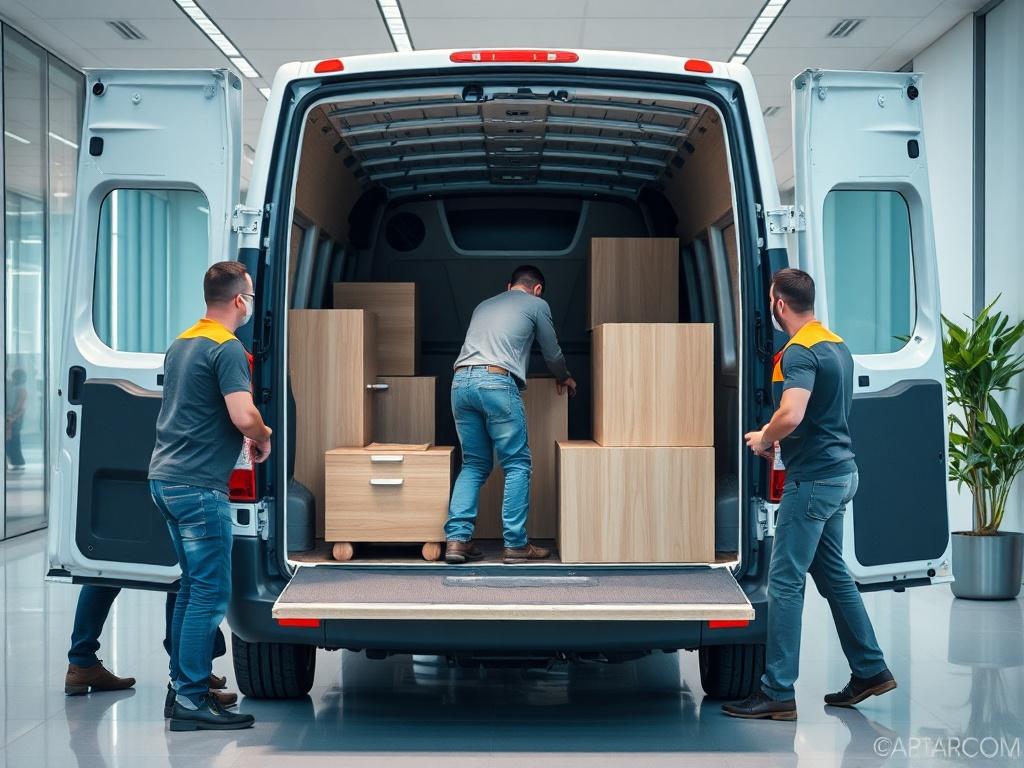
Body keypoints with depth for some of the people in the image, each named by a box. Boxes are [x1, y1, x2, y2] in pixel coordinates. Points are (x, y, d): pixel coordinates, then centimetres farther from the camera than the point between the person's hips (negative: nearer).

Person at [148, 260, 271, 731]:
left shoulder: (181, 343, 14)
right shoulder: (227, 348, -14)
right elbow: (243, 416, -24)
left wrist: (252, 434, 22)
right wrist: (264, 439, -3)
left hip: (165, 477, 9)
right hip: (199, 485, -9)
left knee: (193, 586, 16)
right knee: (211, 593, -6)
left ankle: (182, 686, 20)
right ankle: (192, 701, -6)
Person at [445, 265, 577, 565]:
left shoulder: (483, 305, 30)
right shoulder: (536, 305, 16)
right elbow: (552, 354, 23)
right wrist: (564, 378, 45)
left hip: (461, 380, 6)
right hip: (496, 382, -5)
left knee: (474, 465, 12)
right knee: (517, 465, 2)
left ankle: (457, 538, 0)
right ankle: (515, 544, -1)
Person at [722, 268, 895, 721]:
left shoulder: (799, 353, -17)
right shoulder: (836, 346, 14)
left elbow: (791, 416, -31)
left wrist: (764, 439, -12)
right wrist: (776, 434, 19)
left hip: (813, 479, -10)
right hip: (840, 472, 10)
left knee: (785, 582, -7)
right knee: (832, 573, 19)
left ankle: (778, 693, -6)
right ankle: (870, 670, 24)